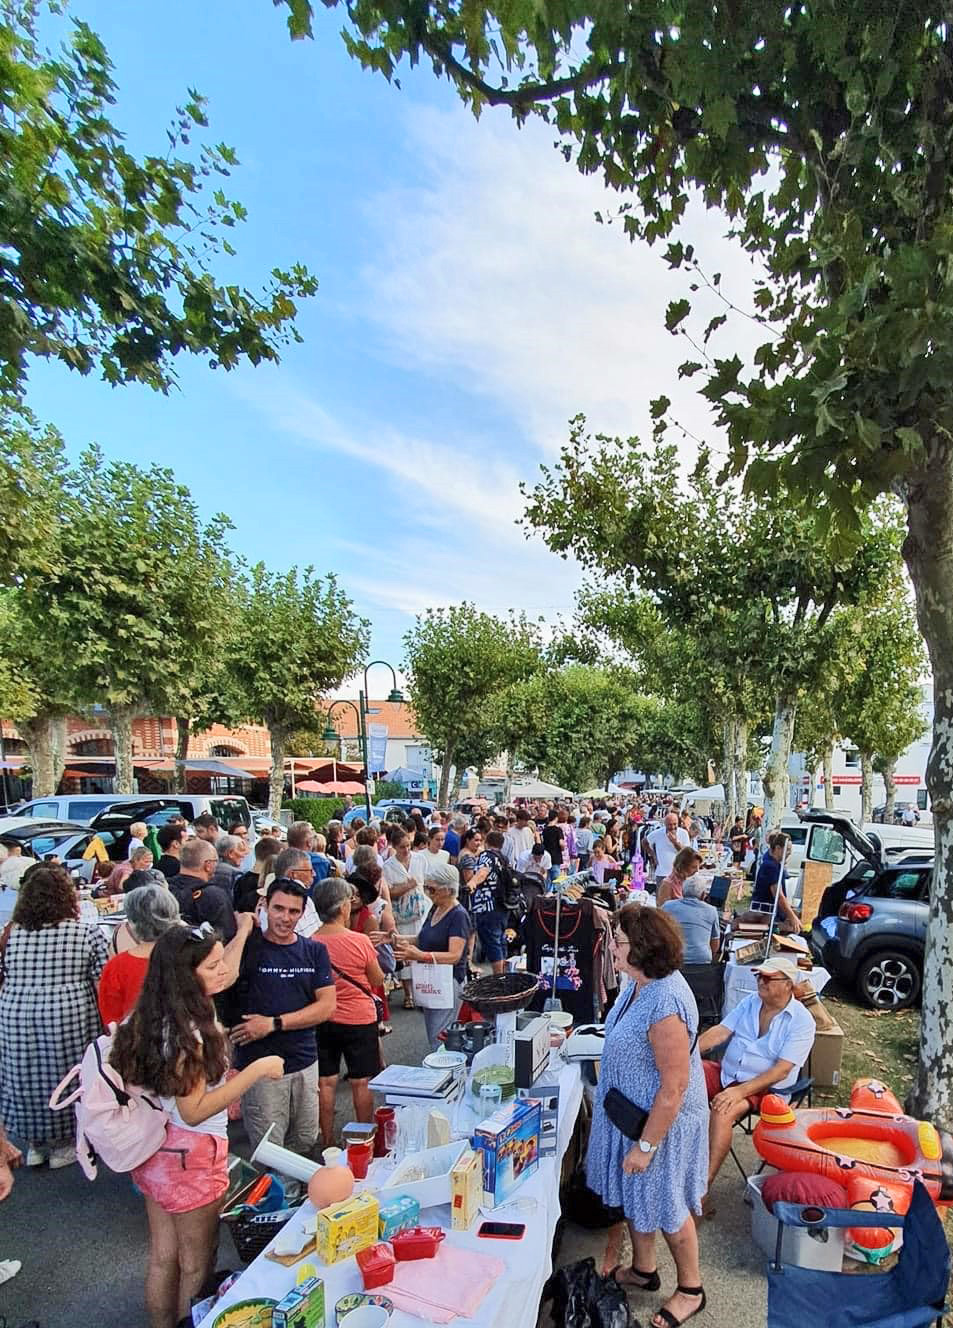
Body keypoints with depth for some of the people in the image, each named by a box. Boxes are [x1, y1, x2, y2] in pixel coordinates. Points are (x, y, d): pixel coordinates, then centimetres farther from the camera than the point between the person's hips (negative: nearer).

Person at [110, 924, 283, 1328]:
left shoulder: (156, 1018, -1)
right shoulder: (186, 1032, -29)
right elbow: (193, 1111, -26)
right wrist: (256, 1070, -26)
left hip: (156, 1150, 8)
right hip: (191, 1157, -8)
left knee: (162, 1257, 22)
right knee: (196, 1264, 12)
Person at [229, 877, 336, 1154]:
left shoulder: (314, 951, 3)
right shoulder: (247, 949, -6)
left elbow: (327, 1006, -2)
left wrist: (274, 1023, -10)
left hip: (305, 1063, 4)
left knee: (306, 1143, 16)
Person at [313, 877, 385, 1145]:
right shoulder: (360, 941, -18)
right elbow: (377, 980, -5)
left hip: (323, 1020, 3)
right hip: (359, 1021, -3)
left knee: (325, 1082, 13)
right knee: (361, 1082, 11)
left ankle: (328, 1142, 24)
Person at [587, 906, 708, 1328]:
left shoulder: (665, 1002, -36)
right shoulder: (641, 983, -7)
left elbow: (674, 1086, -29)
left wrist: (646, 1144, -20)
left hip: (662, 1119, -8)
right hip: (630, 1111, 8)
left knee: (666, 1207, 15)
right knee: (633, 1194, 25)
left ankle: (690, 1290, 40)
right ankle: (643, 1270, 49)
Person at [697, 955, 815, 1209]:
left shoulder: (802, 1021, -12)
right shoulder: (750, 1001, 5)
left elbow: (781, 1071, -19)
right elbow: (720, 1031, 0)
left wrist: (740, 1091, -28)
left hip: (764, 1087, -6)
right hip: (725, 1072, 6)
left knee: (722, 1112, -34)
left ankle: (704, 1185, -28)